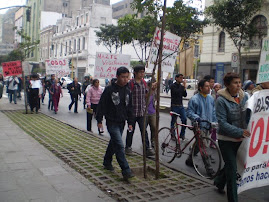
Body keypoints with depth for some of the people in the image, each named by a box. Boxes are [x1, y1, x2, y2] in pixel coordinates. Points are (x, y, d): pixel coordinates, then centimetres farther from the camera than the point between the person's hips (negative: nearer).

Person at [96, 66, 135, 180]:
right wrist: (99, 120, -8)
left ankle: (107, 162, 38)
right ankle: (126, 171, -12)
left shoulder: (127, 91, 9)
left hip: (122, 123, 6)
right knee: (119, 145, -13)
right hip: (112, 122, -6)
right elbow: (101, 105, -7)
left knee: (114, 143, 18)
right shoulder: (109, 89, -10)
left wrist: (130, 122, 11)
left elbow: (130, 108, 15)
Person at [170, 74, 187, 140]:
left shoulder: (182, 86, 12)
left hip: (181, 106, 5)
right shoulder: (173, 86, -5)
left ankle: (182, 134, 11)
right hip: (174, 106, -5)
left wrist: (184, 87, -7)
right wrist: (183, 86, -19)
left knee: (184, 119, -3)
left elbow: (185, 95, 5)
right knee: (173, 121, 2)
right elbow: (176, 92, -22)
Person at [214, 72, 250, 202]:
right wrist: (240, 132, -28)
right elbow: (222, 123, -20)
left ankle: (219, 182, 48)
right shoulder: (221, 100, -16)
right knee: (232, 168, -2)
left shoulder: (244, 96, 1)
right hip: (226, 139, -6)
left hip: (240, 139, 6)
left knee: (231, 164, 22)